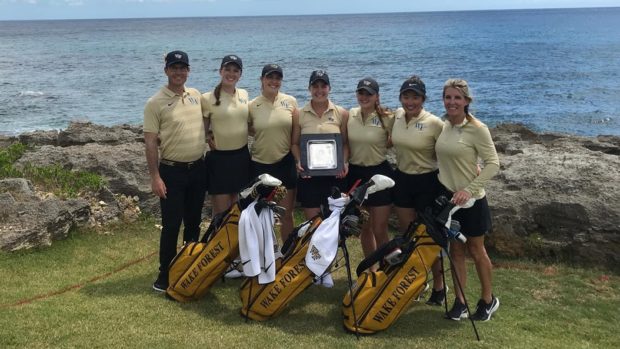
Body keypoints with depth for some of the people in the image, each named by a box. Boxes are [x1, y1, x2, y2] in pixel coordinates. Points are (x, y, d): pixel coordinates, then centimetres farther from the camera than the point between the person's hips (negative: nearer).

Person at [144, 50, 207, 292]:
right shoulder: (156, 103, -10)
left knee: (194, 222, 14)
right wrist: (155, 176, -15)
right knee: (171, 225, -3)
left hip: (198, 168, 5)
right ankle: (165, 275, 7)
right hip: (172, 171, -5)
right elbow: (150, 142, -12)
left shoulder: (196, 95, 6)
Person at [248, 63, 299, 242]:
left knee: (286, 214, 7)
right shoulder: (252, 105, -1)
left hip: (285, 163, 0)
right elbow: (247, 130, 13)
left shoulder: (290, 101, 0)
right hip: (260, 165, 0)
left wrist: (300, 159, -2)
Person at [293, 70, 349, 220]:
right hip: (308, 174, 0)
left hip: (334, 174, 0)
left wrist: (344, 162, -11)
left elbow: (345, 142, 5)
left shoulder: (341, 113, 3)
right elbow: (295, 143, 5)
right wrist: (299, 161, -11)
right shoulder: (300, 114, 2)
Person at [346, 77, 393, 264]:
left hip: (379, 174, -4)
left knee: (380, 230, 0)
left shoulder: (387, 118, -9)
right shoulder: (350, 115, 2)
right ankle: (370, 269, 29)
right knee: (365, 228, 15)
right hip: (355, 173, 4)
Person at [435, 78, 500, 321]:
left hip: (470, 200, -5)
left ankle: (488, 300, 27)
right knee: (455, 250, 12)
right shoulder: (443, 126, 2)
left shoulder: (477, 129, -16)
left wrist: (469, 189, -22)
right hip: (447, 196, 5)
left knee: (476, 251, 9)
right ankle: (460, 301, 22)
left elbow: (493, 164, -16)